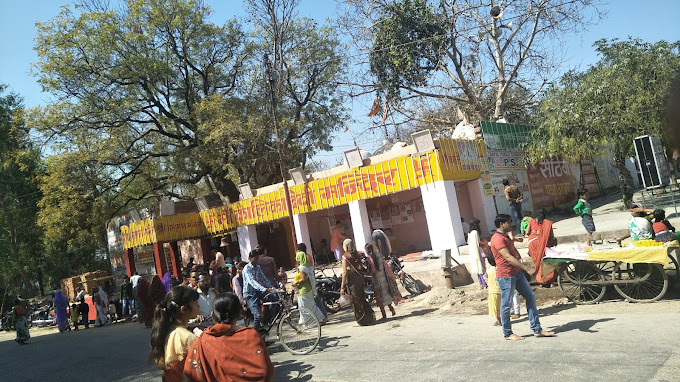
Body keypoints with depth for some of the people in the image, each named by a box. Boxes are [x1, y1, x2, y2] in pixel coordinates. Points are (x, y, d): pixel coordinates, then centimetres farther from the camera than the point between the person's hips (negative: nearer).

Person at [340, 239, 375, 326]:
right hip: (360, 279, 6)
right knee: (362, 298, 19)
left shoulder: (345, 257, -14)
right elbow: (361, 268, 11)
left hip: (352, 282, -6)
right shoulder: (357, 255, 3)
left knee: (356, 302, 5)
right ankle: (370, 316, 22)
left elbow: (345, 272, -16)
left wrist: (342, 287, -12)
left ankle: (362, 320, 10)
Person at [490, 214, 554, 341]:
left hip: (517, 273, 10)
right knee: (506, 305, 1)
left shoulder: (506, 236, 15)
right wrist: (527, 269, -29)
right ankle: (507, 334, 14)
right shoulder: (497, 239, -18)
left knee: (530, 297, 9)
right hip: (505, 276, -10)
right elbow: (508, 257, -26)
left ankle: (537, 329, 16)